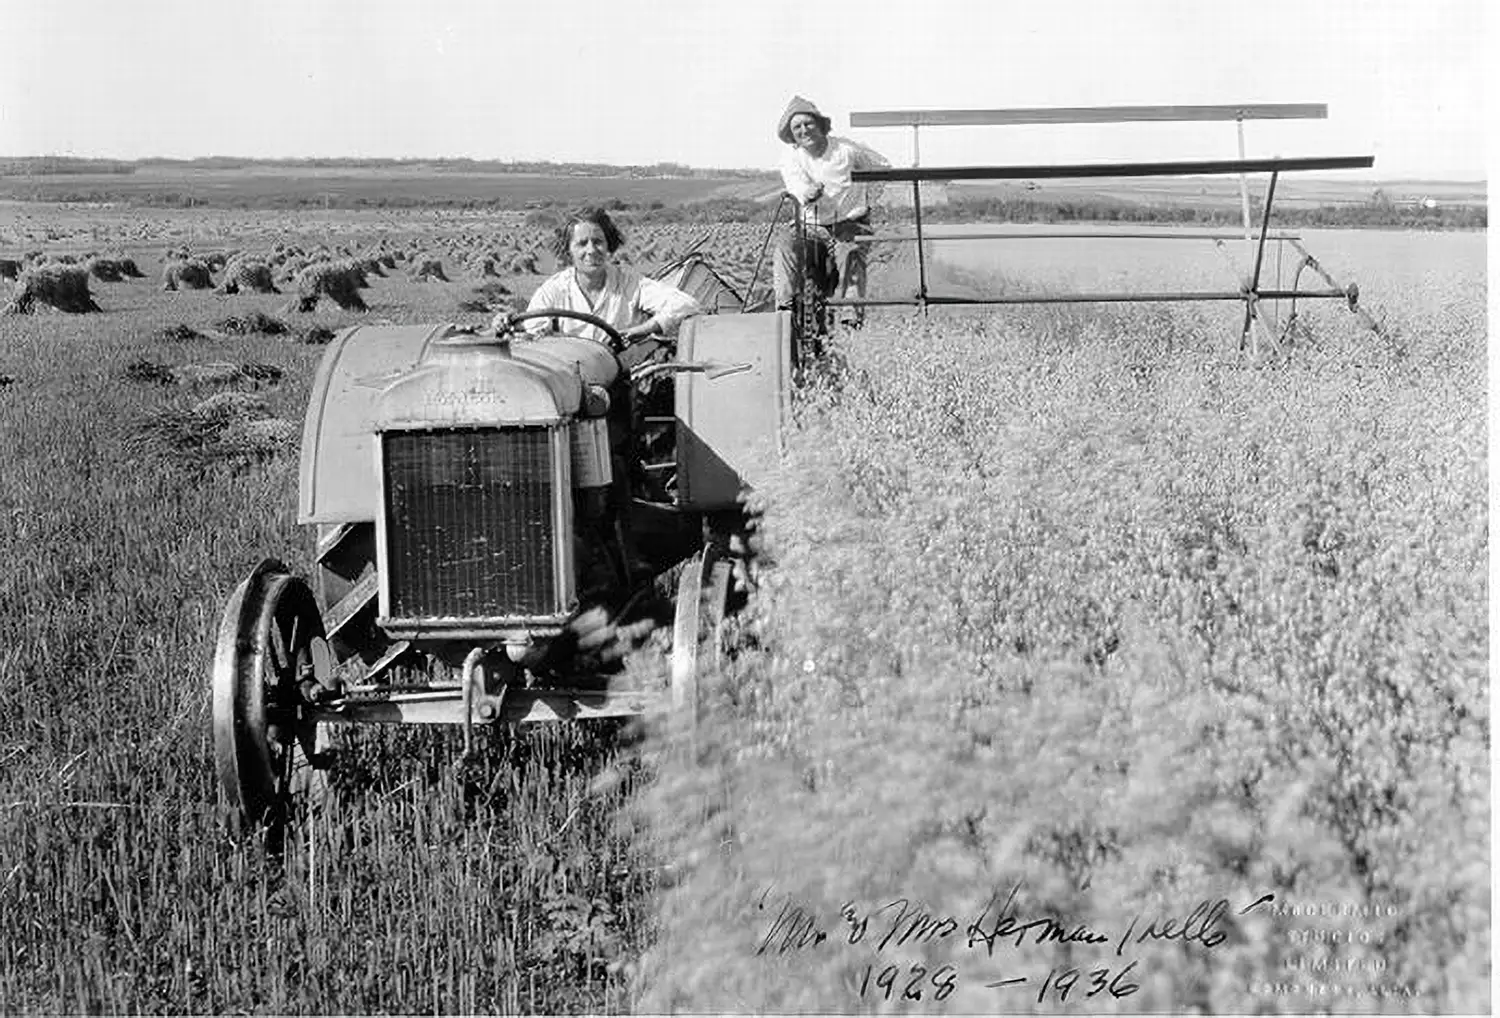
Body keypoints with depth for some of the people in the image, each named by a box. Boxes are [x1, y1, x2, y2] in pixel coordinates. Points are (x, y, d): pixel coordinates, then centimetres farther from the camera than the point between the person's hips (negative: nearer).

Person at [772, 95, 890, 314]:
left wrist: (868, 200, 5)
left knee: (849, 253, -33)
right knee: (786, 244, -27)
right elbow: (796, 187, -21)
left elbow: (882, 166, 12)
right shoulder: (790, 157, -1)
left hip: (850, 224, -2)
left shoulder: (845, 149, -3)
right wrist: (807, 194, -45)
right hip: (812, 227, 2)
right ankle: (784, 307, -29)